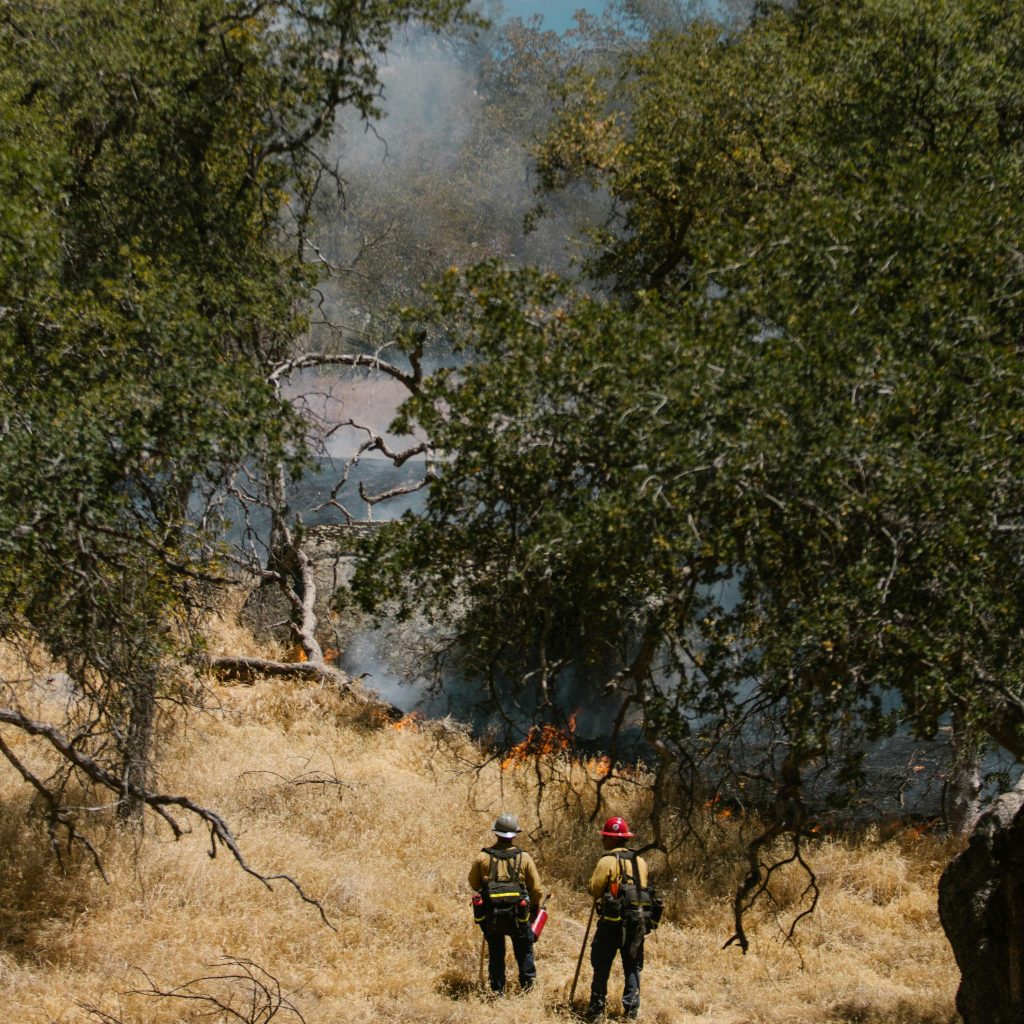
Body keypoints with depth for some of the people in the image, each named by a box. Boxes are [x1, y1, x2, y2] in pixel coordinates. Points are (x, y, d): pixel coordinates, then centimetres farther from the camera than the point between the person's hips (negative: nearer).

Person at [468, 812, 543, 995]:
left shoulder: (483, 857, -4)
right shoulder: (524, 857, -5)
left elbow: (474, 884, 7)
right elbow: (536, 888, 1)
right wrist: (534, 908, 17)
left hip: (490, 915, 1)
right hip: (517, 915, -1)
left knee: (495, 955, 15)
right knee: (524, 953, 14)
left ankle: (497, 992, 17)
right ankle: (528, 991, 13)